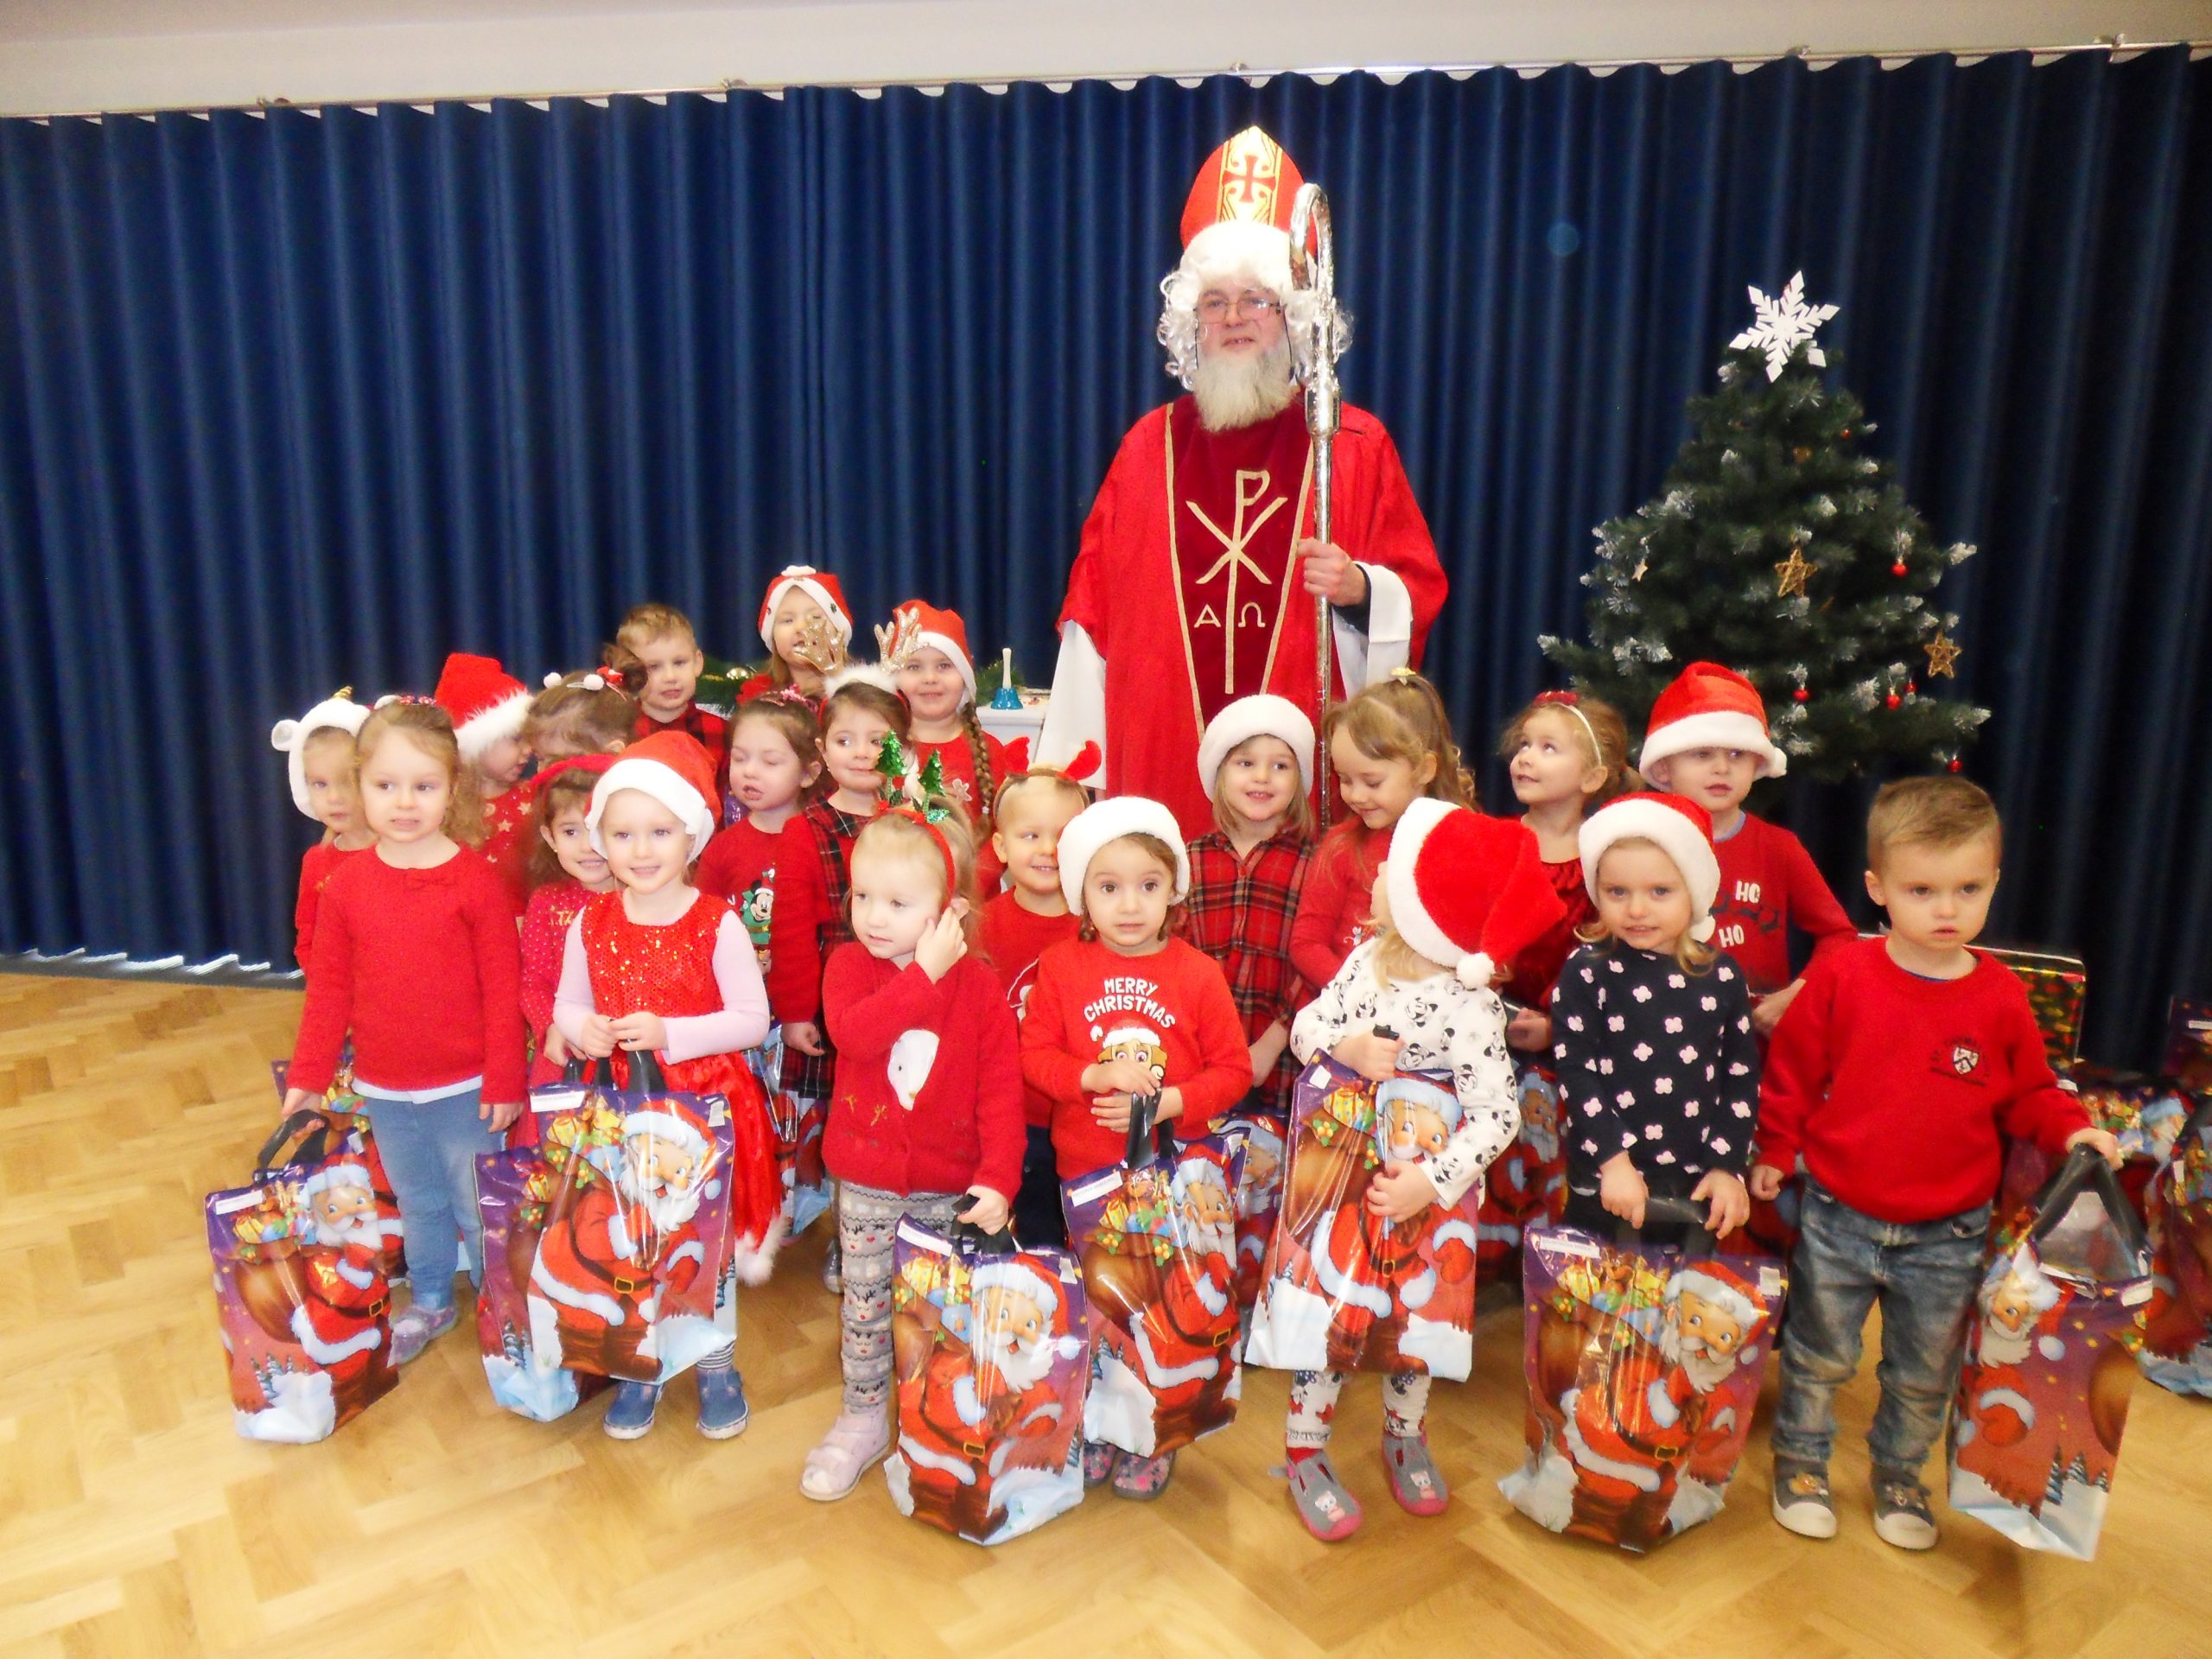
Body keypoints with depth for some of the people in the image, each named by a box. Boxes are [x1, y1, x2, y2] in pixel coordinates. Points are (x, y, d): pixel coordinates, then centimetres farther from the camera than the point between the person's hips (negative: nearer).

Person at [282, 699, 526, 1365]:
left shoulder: (477, 880, -14)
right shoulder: (345, 884, -3)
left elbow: (503, 989, -12)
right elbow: (328, 988, 3)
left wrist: (505, 1081, -11)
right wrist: (307, 1076, 4)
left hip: (465, 1086, -4)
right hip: (383, 1089, 4)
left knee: (477, 1206, 10)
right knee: (417, 1202, 22)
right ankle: (430, 1302, 42)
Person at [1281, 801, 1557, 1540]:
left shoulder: (1468, 1007, -22)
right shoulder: (1365, 960, -6)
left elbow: (1497, 1115, -22)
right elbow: (1305, 1025, 3)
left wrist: (1431, 1183, -27)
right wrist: (1343, 1047, -18)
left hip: (1426, 1194, -3)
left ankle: (1406, 1437, 41)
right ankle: (1305, 1453, 25)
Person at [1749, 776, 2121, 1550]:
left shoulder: (2000, 997, -7)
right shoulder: (1841, 975, -12)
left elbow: (2028, 1093, 6)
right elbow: (1790, 1072, -3)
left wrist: (2070, 1130, -12)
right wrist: (1773, 1154, -2)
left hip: (1948, 1237, 2)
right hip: (1837, 1219, -1)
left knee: (1925, 1376, 18)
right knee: (1817, 1357, 15)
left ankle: (1899, 1474, 42)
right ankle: (1800, 1462, 38)